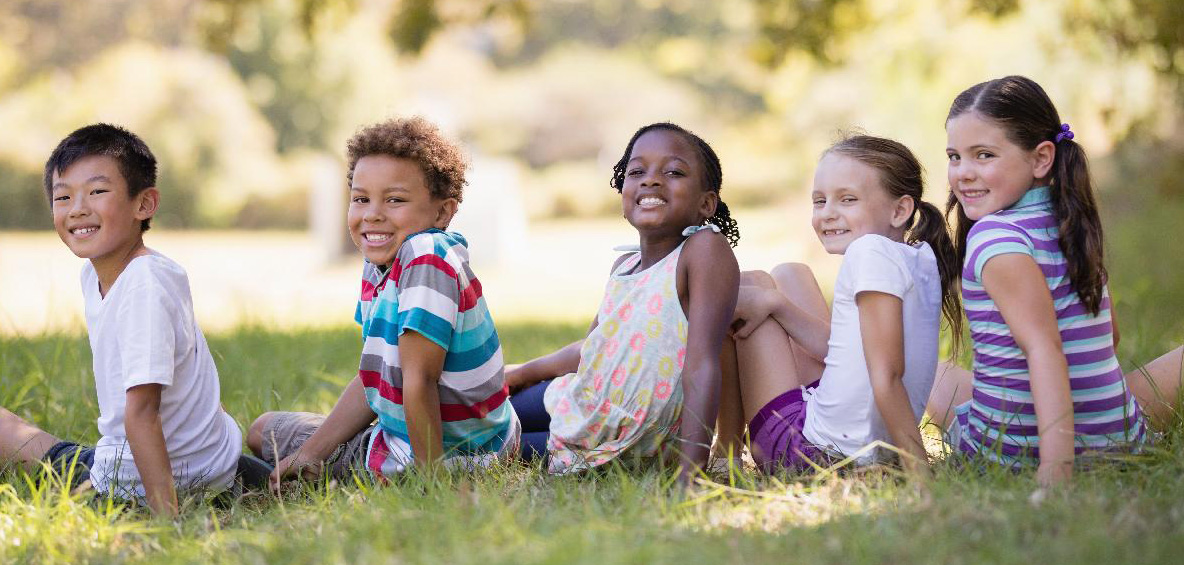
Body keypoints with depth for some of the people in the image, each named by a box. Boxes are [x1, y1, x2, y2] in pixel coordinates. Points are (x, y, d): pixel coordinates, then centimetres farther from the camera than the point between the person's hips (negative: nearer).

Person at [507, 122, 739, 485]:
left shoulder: (705, 248, -20)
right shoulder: (624, 265, 4)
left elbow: (701, 367, -29)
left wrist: (689, 475, -35)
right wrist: (520, 374, 28)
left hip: (630, 442, -8)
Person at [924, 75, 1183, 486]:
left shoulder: (995, 236, -17)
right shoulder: (1068, 223, 7)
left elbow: (1045, 348, -27)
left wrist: (1055, 468, -34)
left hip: (1014, 450, -6)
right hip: (1122, 440, 6)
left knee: (942, 382, 27)